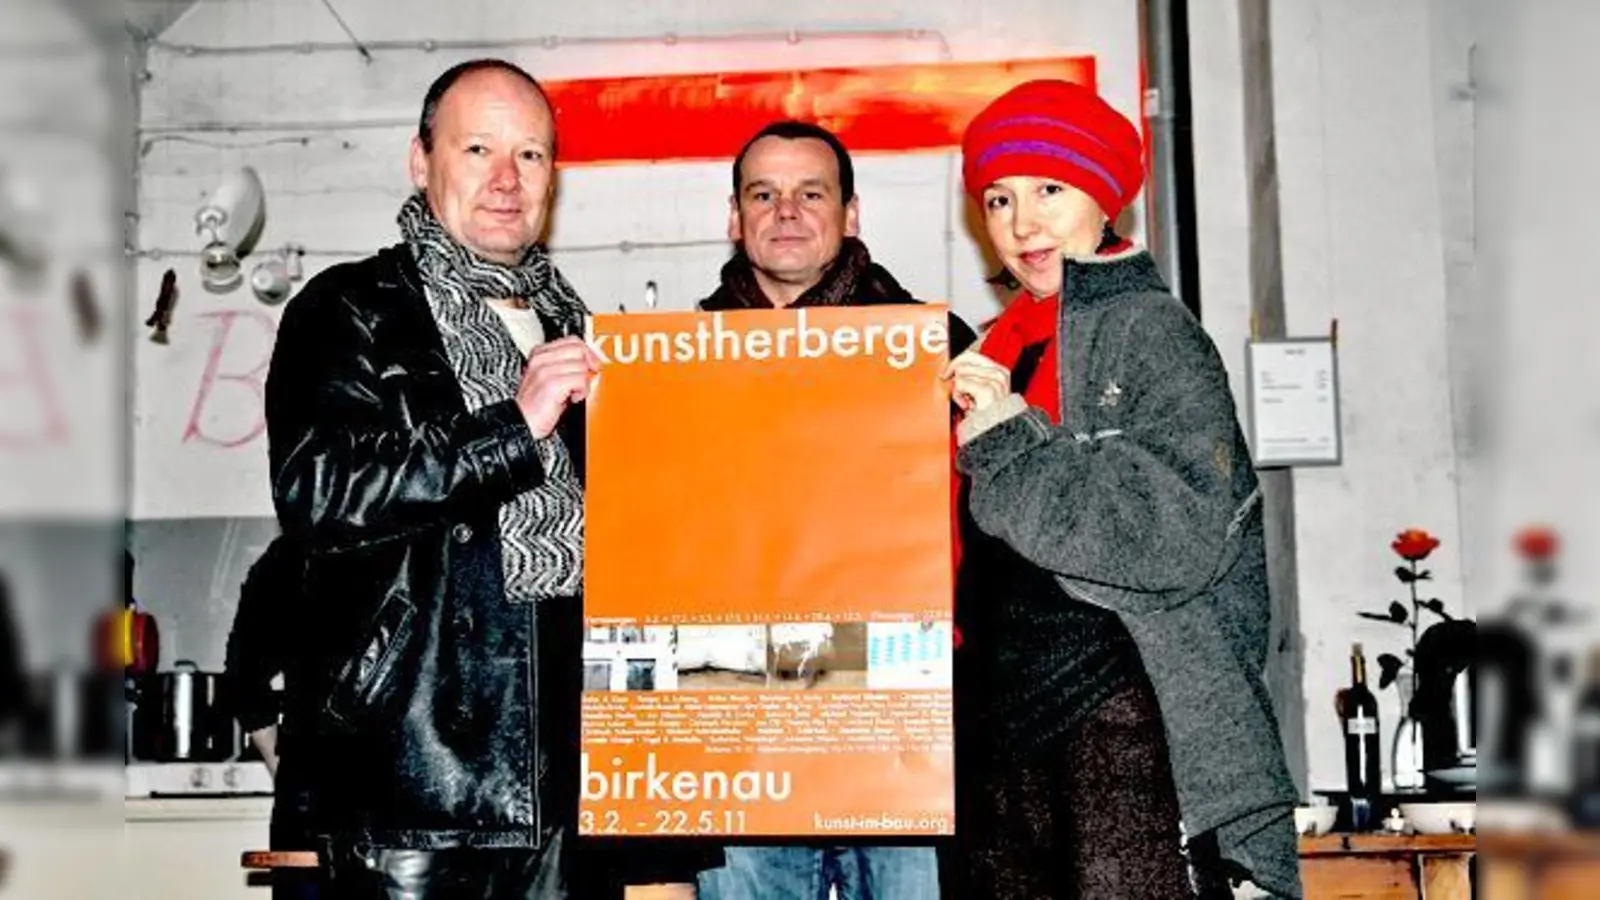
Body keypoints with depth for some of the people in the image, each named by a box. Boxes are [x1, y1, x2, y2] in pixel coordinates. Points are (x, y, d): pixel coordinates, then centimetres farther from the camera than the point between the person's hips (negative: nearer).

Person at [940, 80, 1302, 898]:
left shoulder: (1150, 330, -3)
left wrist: (1009, 446, -14)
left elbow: (1184, 531, -17)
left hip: (1122, 711, -7)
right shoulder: (1004, 348, 17)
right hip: (1003, 716, 7)